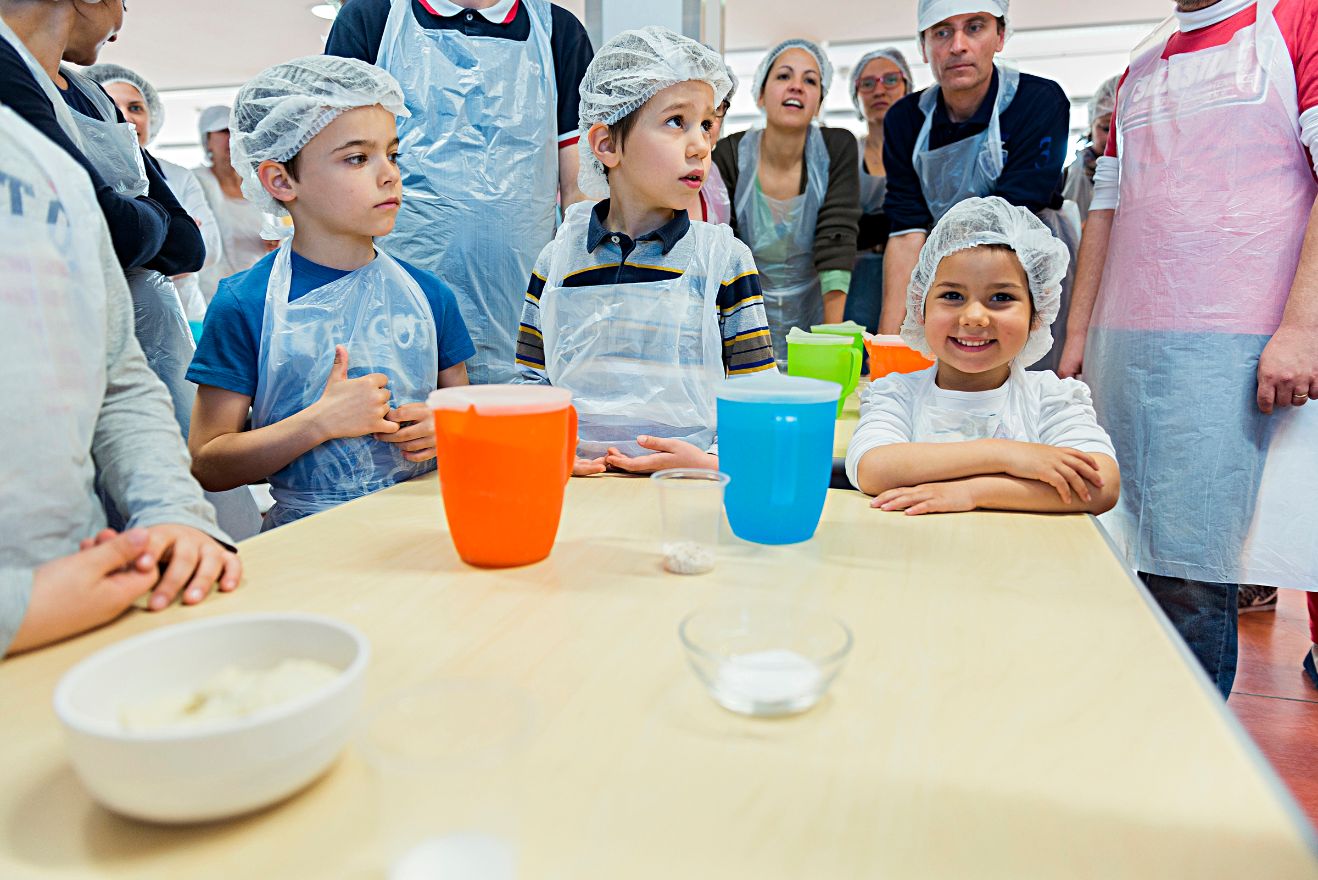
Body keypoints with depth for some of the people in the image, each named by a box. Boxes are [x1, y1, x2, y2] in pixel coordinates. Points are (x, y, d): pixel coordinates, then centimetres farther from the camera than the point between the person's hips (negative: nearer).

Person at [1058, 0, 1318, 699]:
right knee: (1128, 568, 5)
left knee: (1189, 583, -7)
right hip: (1121, 349, 5)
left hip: (1234, 352, -5)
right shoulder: (1140, 67, 24)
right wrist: (1077, 334, 14)